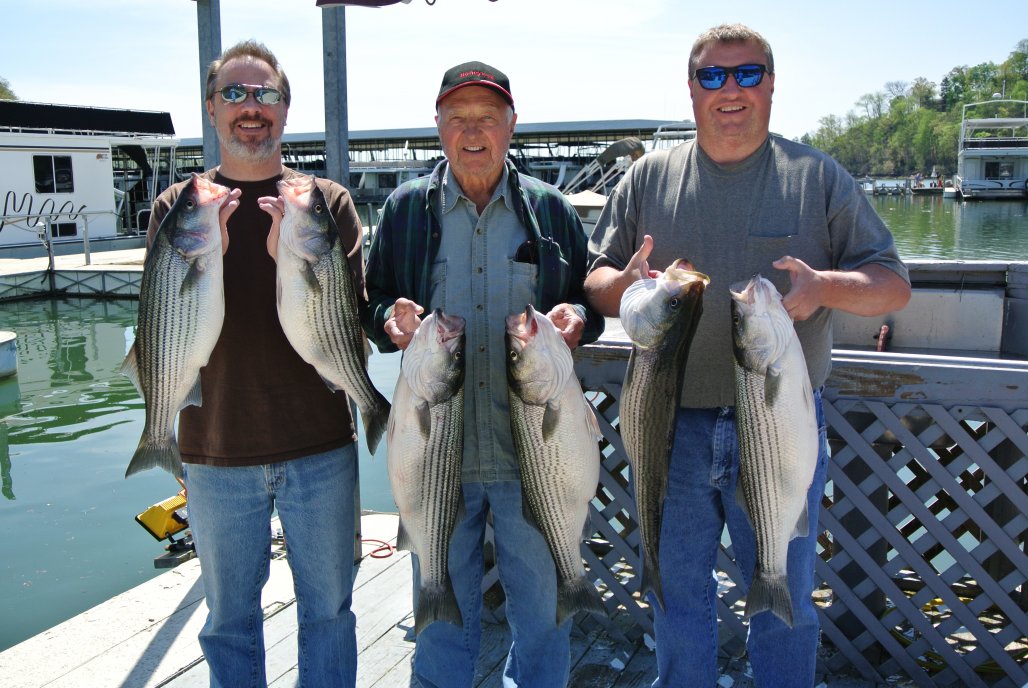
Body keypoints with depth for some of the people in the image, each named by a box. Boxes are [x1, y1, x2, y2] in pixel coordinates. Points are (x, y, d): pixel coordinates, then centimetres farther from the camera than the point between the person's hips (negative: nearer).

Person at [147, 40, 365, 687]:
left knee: (328, 610, 14)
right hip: (216, 451, 1)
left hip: (319, 446, 0)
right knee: (229, 621, 16)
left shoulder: (327, 201, 0)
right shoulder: (178, 207, 2)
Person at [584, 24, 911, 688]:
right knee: (678, 595, 15)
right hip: (673, 427, 1)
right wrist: (624, 283, -16)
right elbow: (595, 281, 8)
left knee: (786, 602, 13)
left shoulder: (819, 177, 3)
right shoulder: (650, 176, 6)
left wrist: (825, 286, -18)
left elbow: (894, 283, 3)